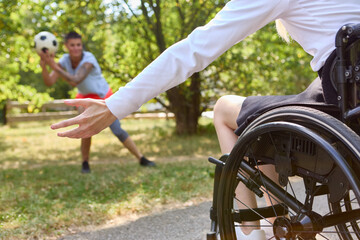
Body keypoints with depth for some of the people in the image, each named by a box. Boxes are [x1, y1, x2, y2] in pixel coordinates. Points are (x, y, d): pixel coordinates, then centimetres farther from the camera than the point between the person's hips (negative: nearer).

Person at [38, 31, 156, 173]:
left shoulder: (88, 59, -31)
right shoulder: (65, 60, -14)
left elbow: (74, 81, -44)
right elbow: (49, 82, -22)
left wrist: (53, 65, -46)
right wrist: (44, 67, -41)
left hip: (104, 96, -3)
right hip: (85, 97, 3)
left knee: (118, 131, -6)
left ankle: (142, 159, 8)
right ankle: (85, 163, -5)